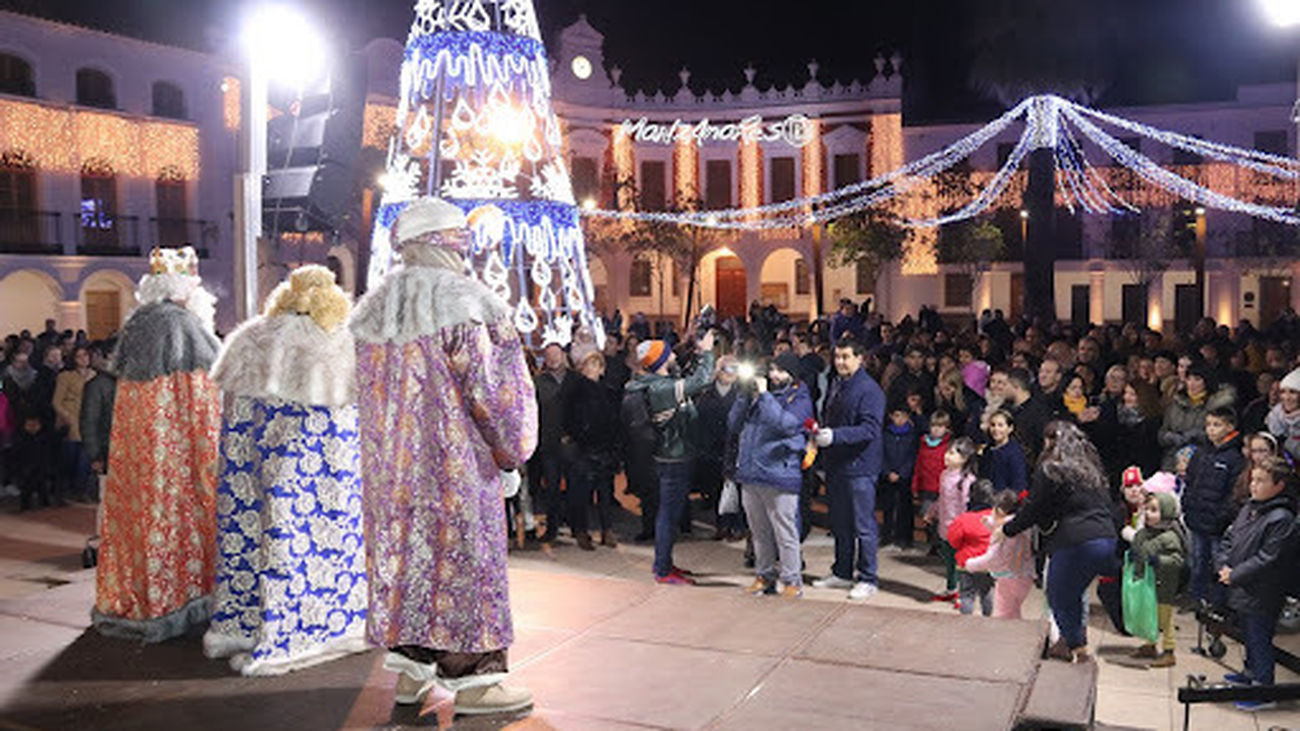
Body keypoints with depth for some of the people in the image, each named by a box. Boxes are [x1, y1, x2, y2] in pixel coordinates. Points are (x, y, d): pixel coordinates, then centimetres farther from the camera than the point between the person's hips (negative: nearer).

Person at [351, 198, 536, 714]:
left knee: (404, 550, 13)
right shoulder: (463, 301, -13)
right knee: (462, 554, 0)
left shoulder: (373, 309, 8)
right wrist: (510, 456, -4)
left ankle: (410, 672, 22)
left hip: (389, 466, 7)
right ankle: (471, 680, 6)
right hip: (456, 462, -7)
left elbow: (367, 390, 13)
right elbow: (491, 386, -14)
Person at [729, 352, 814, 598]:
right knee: (759, 531, 14)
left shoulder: (799, 398, -1)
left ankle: (792, 580, 8)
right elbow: (733, 425, 12)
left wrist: (764, 396, -16)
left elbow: (786, 424, -20)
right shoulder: (757, 394, 16)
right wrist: (747, 396, 1)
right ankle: (764, 575, 26)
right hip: (750, 475, 6)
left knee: (785, 532, -3)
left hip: (779, 476, -6)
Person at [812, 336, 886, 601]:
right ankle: (842, 572, 28)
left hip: (860, 467, -8)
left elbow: (870, 429, -21)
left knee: (863, 525, -2)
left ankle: (867, 579, 7)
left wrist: (835, 435, -29)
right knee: (839, 523, 16)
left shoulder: (869, 389, -12)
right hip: (836, 465, 8)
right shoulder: (836, 386, 13)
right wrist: (819, 431, 4)